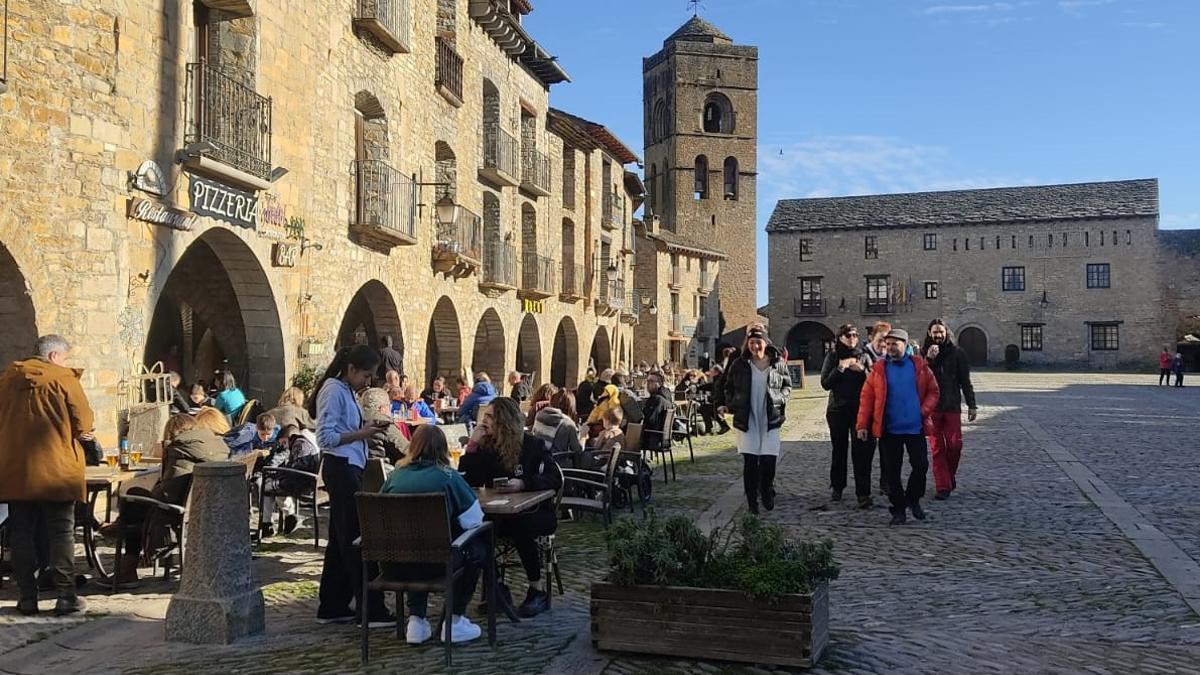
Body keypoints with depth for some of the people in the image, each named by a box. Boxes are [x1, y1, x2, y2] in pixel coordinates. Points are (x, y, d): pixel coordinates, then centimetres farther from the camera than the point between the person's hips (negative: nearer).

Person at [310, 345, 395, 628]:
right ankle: (370, 610, -4)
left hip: (349, 469, 10)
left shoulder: (346, 390, 15)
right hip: (341, 468, -10)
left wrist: (367, 429, 6)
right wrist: (361, 434, -18)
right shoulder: (333, 390, -12)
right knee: (356, 540, -8)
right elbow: (325, 437, -18)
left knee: (341, 539, 14)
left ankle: (332, 607, 21)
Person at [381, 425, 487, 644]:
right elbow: (474, 521, -3)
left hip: (391, 567, 4)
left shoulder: (396, 475, 5)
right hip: (433, 565, -4)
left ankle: (416, 620, 28)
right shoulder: (447, 477, -5)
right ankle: (455, 621, 21)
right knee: (478, 547, 21)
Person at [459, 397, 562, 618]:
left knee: (519, 525, -36)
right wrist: (472, 446, -13)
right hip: (500, 514, 3)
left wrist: (523, 483, -31)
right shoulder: (486, 446, 3)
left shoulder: (533, 445, -7)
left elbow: (555, 479, -16)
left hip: (536, 512, -3)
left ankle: (538, 590, -20)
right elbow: (468, 482, -7)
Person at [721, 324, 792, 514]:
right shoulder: (739, 365, 2)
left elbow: (787, 385, 15)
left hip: (770, 420, 0)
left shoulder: (778, 363, 2)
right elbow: (728, 388, 15)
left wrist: (780, 399, -1)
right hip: (747, 420, 0)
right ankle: (752, 501, 9)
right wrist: (732, 405, 2)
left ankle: (767, 493, 23)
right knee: (750, 461, -2)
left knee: (769, 459, -2)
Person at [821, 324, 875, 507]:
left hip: (860, 409, -1)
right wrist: (840, 368, -14)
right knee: (839, 450, 10)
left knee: (861, 451, -9)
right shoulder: (833, 356, 4)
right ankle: (837, 488, 25)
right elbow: (825, 384, -3)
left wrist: (861, 369, -15)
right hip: (837, 410, 1)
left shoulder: (863, 356, 5)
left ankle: (863, 493, -9)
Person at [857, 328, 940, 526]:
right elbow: (866, 398, -1)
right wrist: (862, 425, -7)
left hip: (915, 428, 0)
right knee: (892, 472, 5)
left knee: (921, 465, 1)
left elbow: (933, 391, 5)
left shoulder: (920, 366, 2)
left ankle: (913, 499, 26)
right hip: (889, 430, 0)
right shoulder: (879, 369, 0)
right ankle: (898, 509, 17)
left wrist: (925, 410, -11)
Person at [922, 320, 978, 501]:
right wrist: (928, 359, -18)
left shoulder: (957, 353, 5)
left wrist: (971, 405, 4)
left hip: (952, 406, 0)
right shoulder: (924, 353, 4)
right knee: (937, 448, 0)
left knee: (955, 444, -2)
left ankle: (950, 474, 24)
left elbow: (965, 381, 7)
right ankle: (942, 486, 3)